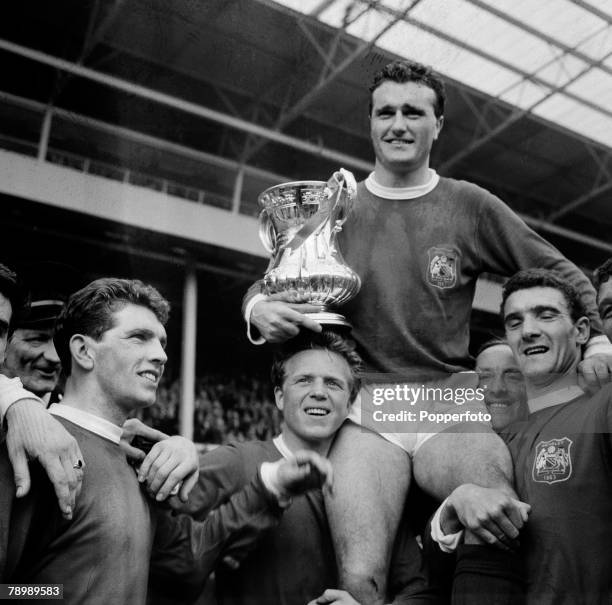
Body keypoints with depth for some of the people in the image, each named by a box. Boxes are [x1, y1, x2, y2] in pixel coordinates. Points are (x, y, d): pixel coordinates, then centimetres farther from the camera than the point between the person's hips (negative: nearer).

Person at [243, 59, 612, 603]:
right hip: (366, 412, 0)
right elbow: (265, 284, 16)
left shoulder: (471, 206, 8)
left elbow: (562, 274, 16)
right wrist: (260, 309, -7)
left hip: (451, 407, 0)